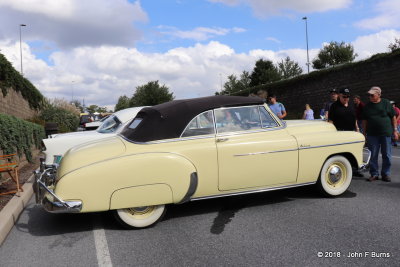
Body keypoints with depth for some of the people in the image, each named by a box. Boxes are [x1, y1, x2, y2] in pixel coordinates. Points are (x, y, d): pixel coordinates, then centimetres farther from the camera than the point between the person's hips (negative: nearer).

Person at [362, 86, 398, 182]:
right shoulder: (367, 106, 5)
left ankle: (385, 174, 17)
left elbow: (393, 117, 4)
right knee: (373, 155, 3)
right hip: (372, 134, 1)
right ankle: (374, 174, 13)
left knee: (387, 155, 5)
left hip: (386, 133, -1)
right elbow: (364, 120, 9)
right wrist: (364, 134, 6)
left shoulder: (386, 103, 0)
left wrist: (395, 130, 1)